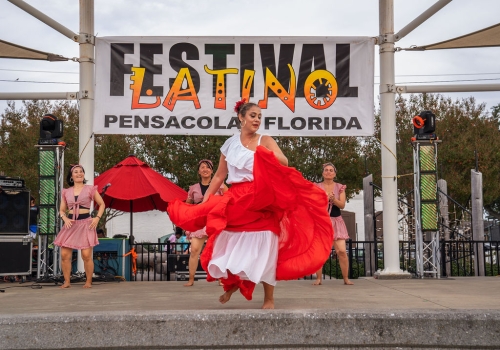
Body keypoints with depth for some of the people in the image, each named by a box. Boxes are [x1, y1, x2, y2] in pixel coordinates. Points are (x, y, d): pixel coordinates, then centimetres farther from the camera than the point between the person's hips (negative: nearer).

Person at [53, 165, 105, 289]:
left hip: (85, 223, -3)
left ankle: (88, 282, 3)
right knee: (64, 255, -4)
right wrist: (65, 219, -5)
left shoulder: (90, 189, 5)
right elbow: (62, 210, 16)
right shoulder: (66, 192, 12)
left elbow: (102, 204, 10)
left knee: (86, 255, -11)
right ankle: (67, 281, 9)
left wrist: (97, 218, -3)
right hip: (71, 224, 3)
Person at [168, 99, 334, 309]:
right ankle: (232, 283, 32)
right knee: (230, 245, 4)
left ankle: (269, 299, 6)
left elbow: (284, 162, -14)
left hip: (261, 201, -3)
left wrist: (268, 155, -33)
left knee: (262, 249, -3)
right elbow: (219, 176, 13)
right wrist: (204, 201, 8)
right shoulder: (229, 144, 10)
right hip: (236, 200, 3)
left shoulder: (265, 141, 2)